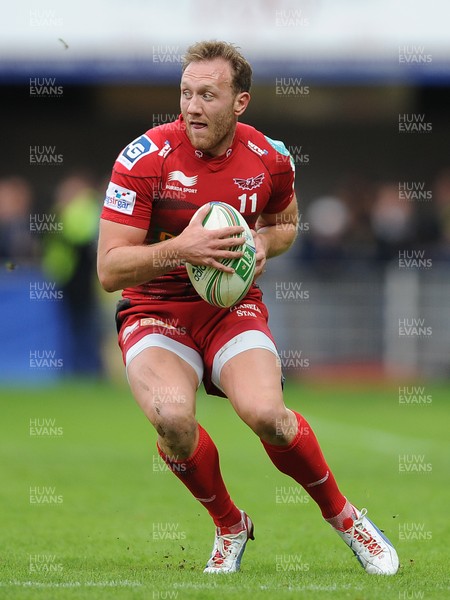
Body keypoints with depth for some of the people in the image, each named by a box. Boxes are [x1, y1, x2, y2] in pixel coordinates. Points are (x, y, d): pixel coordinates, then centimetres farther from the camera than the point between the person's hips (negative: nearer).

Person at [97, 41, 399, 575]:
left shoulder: (269, 159, -3)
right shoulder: (144, 158, -14)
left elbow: (285, 224, 20)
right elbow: (109, 270, -15)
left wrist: (264, 243, -4)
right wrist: (180, 249, -30)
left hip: (233, 307, 1)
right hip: (156, 311, -1)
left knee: (265, 414, -27)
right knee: (171, 415, -31)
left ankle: (341, 515, 2)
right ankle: (229, 527, -2)